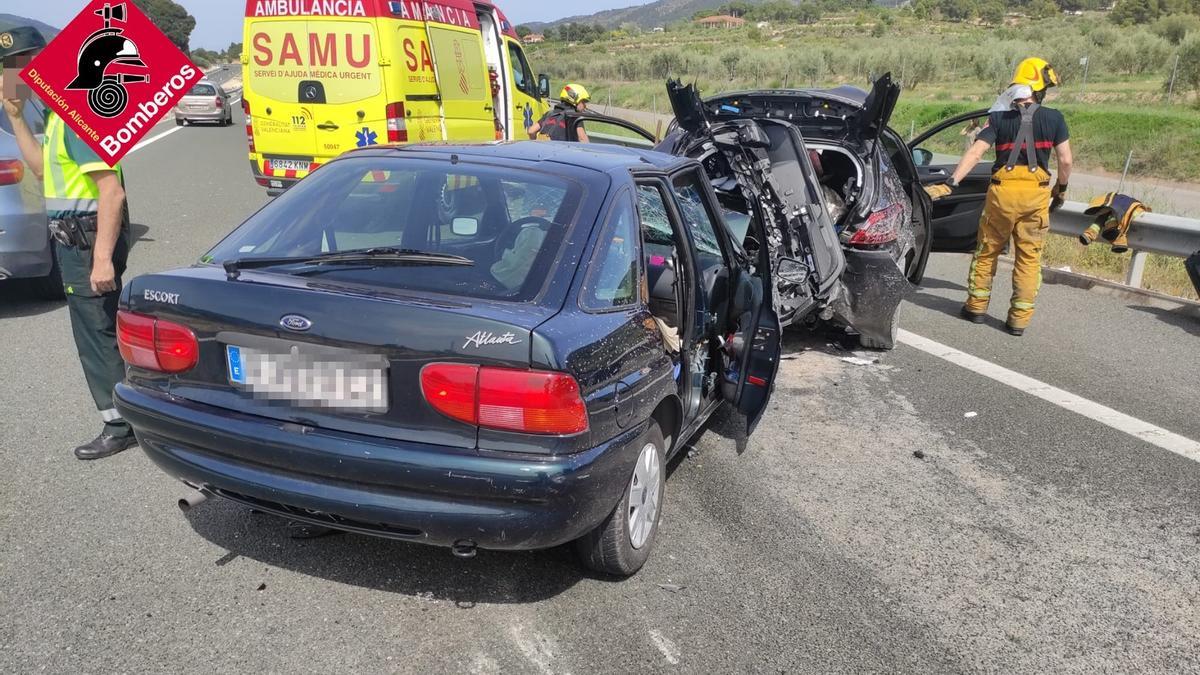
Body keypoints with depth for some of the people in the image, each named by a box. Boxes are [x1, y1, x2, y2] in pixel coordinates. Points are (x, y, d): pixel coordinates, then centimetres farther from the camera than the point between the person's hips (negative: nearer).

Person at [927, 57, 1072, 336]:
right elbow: (1065, 161, 2)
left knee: (987, 250, 15)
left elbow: (975, 152, -9)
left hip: (1003, 190, 0)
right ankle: (1019, 318, 10)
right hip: (1037, 192, 0)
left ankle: (977, 306, 21)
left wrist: (950, 184, -13)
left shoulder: (998, 118, 2)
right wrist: (1061, 189, 19)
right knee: (1029, 257, 8)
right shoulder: (1054, 118, 2)